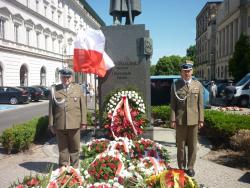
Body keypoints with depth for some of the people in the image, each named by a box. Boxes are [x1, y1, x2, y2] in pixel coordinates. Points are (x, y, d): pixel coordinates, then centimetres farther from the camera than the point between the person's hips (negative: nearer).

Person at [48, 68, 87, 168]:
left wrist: (83, 122, 1)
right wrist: (51, 124, 3)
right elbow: (51, 108, 6)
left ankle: (74, 168, 24)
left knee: (74, 148, 9)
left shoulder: (78, 88, 9)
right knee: (62, 148, 9)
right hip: (60, 125, 0)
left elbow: (83, 106, 6)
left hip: (74, 124, 0)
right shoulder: (55, 89, 7)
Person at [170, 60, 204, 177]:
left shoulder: (198, 85, 7)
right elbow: (172, 104, 0)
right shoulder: (175, 85, 2)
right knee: (180, 145, 8)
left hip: (194, 120, 1)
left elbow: (200, 104, 5)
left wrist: (201, 119, 1)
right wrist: (173, 119, -6)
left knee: (192, 146, 9)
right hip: (180, 120, -1)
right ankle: (181, 167, 21)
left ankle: (190, 167, 23)